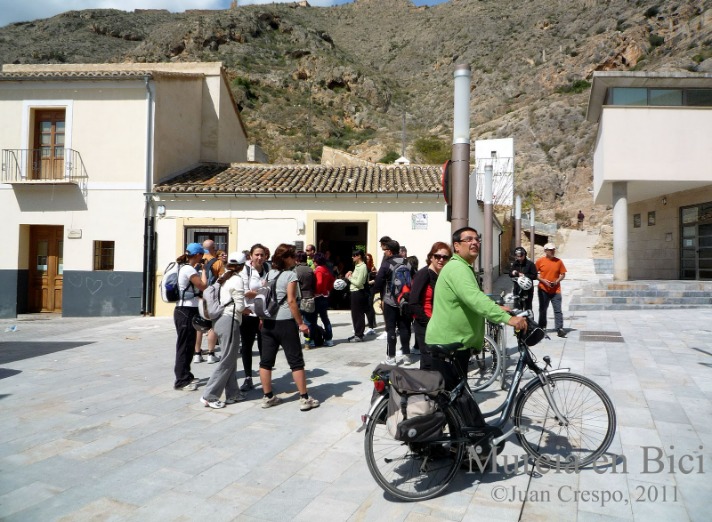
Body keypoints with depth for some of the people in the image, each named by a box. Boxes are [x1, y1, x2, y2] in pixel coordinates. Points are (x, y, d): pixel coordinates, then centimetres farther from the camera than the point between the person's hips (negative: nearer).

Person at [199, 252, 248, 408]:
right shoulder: (237, 280, -10)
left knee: (231, 359, 15)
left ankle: (232, 394, 20)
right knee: (227, 361, -2)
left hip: (219, 319, 8)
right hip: (230, 321, -8)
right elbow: (239, 306, -13)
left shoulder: (222, 277, 12)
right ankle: (209, 396, -2)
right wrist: (247, 308, 7)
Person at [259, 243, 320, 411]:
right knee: (296, 361, 1)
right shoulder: (290, 275, -9)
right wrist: (301, 323, -12)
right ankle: (304, 399, 5)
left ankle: (268, 397, 16)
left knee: (266, 360, 9)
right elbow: (291, 301, -16)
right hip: (285, 322, -6)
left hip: (268, 322, 7)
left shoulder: (269, 274, 11)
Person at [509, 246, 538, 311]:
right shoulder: (514, 264, 6)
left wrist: (524, 275, -19)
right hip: (517, 289, 5)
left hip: (527, 290, -4)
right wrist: (512, 273, -9)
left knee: (527, 308, 1)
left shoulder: (530, 264, -8)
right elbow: (510, 274, 14)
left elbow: (534, 276, -9)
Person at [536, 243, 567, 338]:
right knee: (542, 309, 11)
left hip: (556, 290, 0)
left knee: (558, 310, -5)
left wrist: (557, 281, -10)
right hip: (543, 290, 0)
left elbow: (563, 274, 6)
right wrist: (543, 280, -11)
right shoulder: (540, 261, -1)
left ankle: (560, 329, -5)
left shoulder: (558, 261, 2)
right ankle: (542, 327, 24)